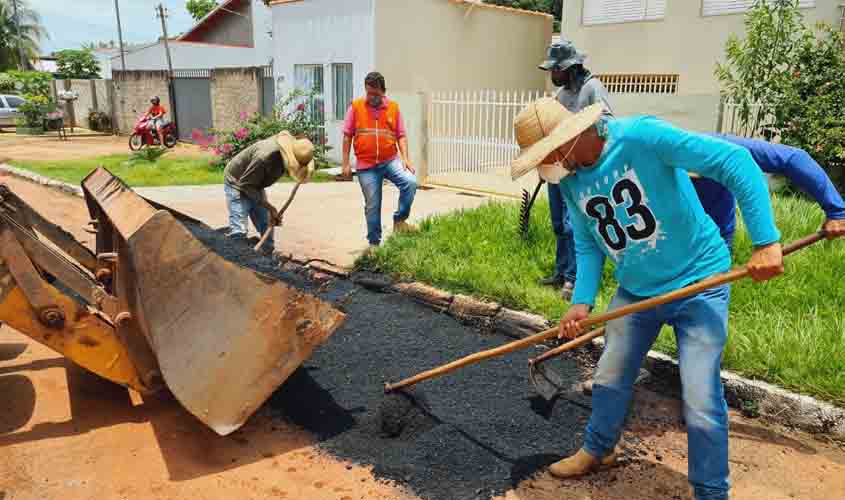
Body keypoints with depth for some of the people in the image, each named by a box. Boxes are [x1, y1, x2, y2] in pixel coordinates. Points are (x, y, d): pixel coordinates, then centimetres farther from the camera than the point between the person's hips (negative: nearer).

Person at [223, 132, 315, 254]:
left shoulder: (286, 153, -15)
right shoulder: (265, 156, -38)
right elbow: (245, 184, -28)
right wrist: (269, 207, -26)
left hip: (255, 185, 7)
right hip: (237, 183, -7)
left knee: (266, 226, 6)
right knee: (239, 231, -15)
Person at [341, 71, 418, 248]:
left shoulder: (393, 107, 4)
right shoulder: (356, 107, 1)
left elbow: (401, 135, 6)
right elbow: (347, 136, 3)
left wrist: (405, 158, -7)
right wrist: (346, 164, 0)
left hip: (391, 160, 1)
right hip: (366, 165, -1)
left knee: (410, 182, -24)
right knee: (372, 205, 5)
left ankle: (399, 220, -5)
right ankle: (374, 242, 21)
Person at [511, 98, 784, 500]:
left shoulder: (641, 136, -25)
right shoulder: (570, 181, -4)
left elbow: (734, 160, -27)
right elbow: (587, 243, 3)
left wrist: (765, 241, -31)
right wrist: (582, 301, -11)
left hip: (697, 284, -6)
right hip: (635, 291, 6)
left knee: (700, 401, -5)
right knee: (609, 381, 17)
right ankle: (597, 450, 44)